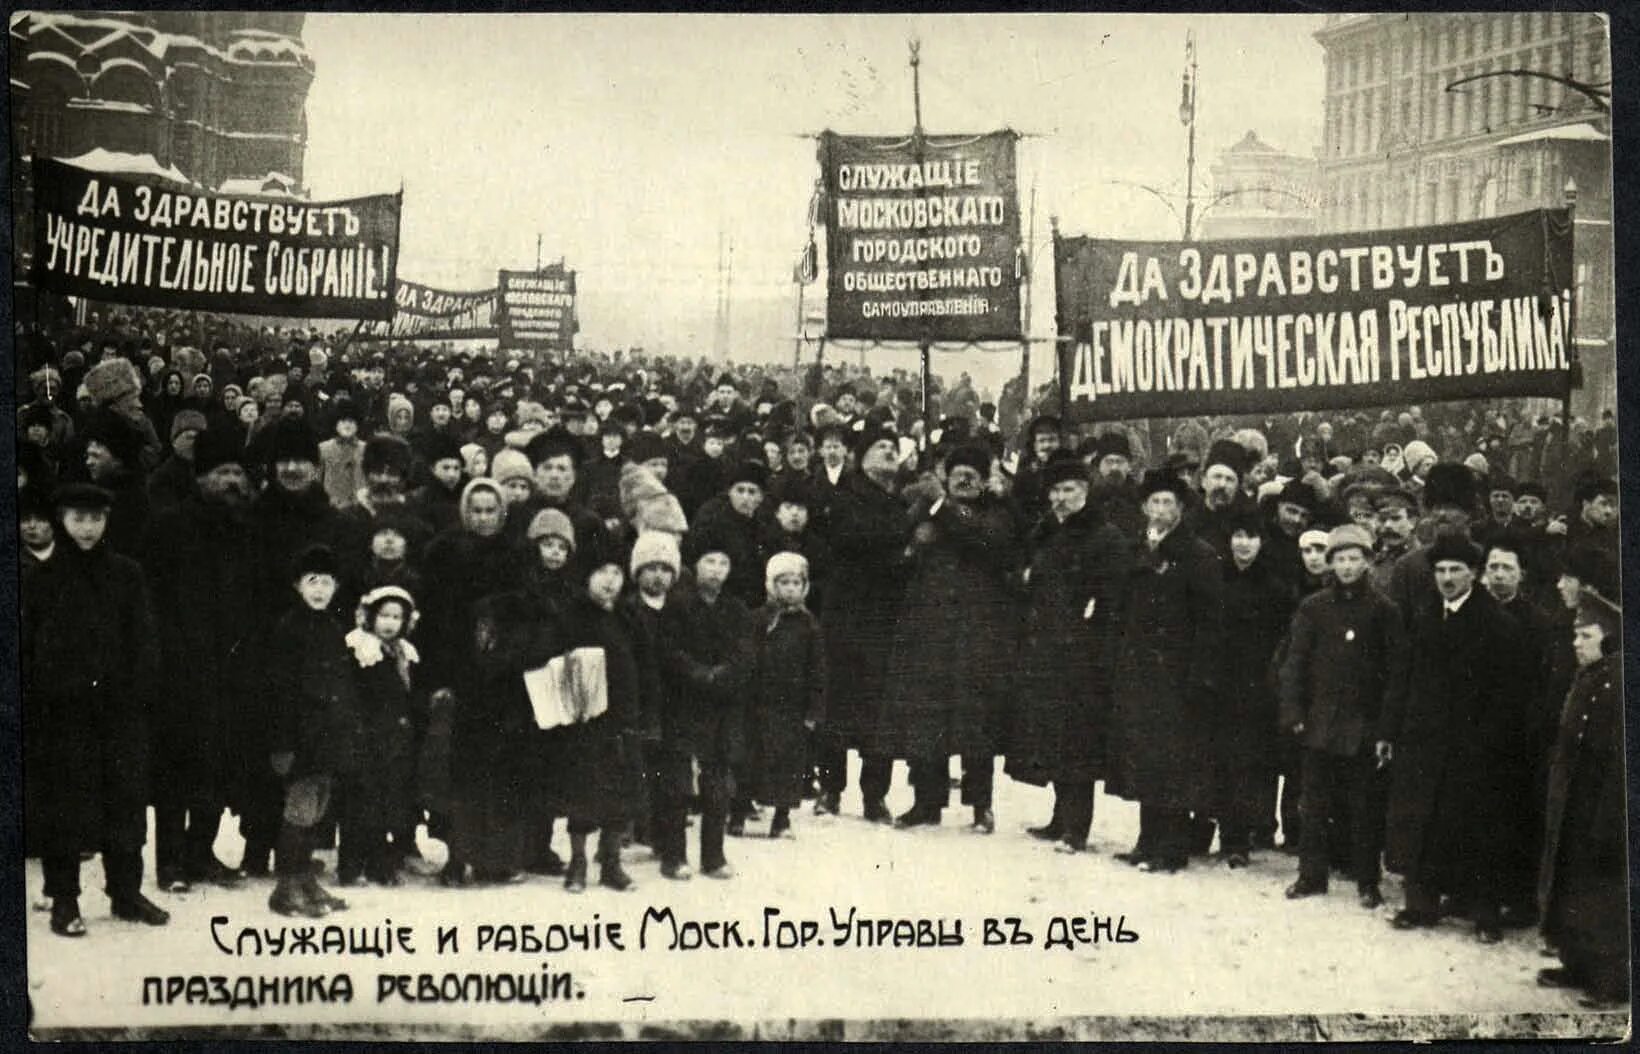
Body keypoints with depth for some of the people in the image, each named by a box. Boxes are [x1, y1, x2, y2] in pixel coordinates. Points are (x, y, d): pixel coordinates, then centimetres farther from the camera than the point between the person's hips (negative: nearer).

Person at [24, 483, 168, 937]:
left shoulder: (126, 575, 7)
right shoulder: (41, 579, 4)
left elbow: (144, 641, 5)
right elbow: (26, 647, 3)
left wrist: (138, 692, -6)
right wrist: (33, 704, -6)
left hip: (119, 708, 1)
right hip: (60, 711, -1)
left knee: (125, 798, 4)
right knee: (61, 802, 1)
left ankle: (127, 892, 14)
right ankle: (64, 899, 7)